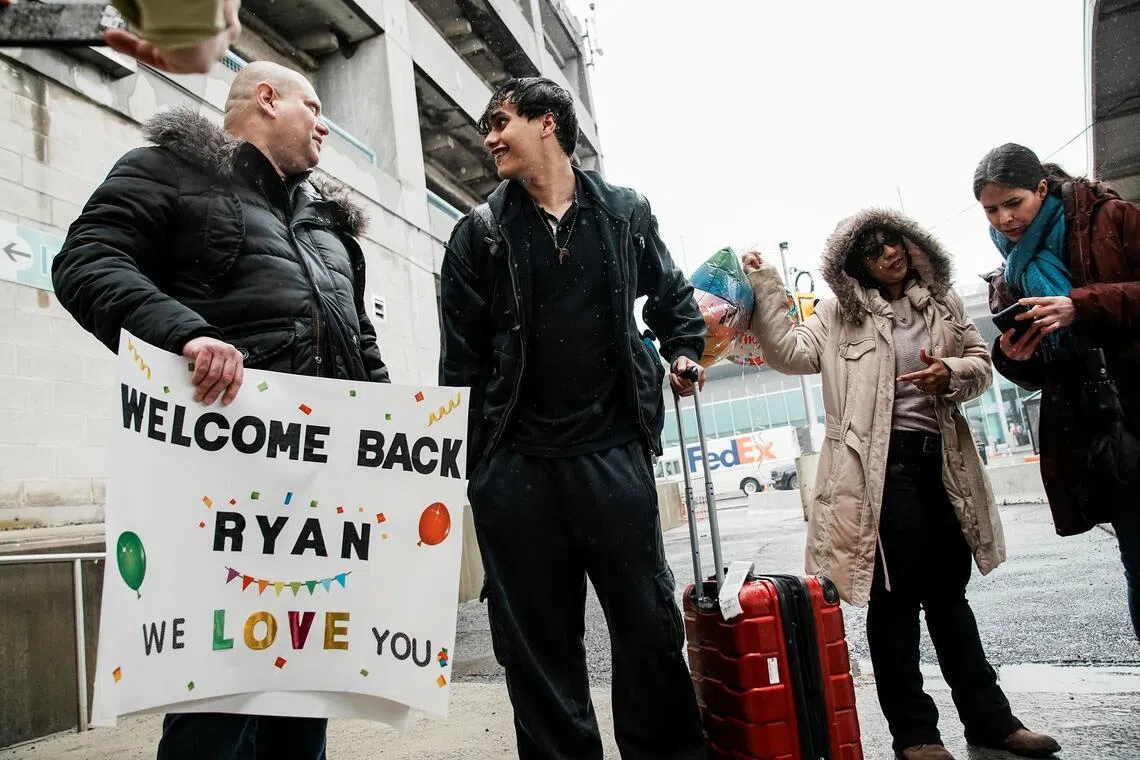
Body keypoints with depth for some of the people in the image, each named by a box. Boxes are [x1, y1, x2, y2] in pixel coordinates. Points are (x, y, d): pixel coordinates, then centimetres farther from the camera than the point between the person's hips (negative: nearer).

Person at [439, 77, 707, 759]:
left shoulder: (626, 212, 9)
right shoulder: (479, 234, 7)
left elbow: (672, 295, 25)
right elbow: (462, 359, 4)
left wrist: (684, 353, 10)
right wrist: (459, 453, 0)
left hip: (614, 452, 0)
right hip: (516, 465, 0)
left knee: (650, 621, 7)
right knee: (538, 641, 8)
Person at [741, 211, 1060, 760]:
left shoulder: (942, 302, 13)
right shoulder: (840, 313, 3)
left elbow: (981, 362, 16)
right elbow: (790, 354, -8)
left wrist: (951, 374, -7)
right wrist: (765, 287, -12)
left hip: (943, 460, 5)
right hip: (883, 463, -4)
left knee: (949, 592, 16)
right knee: (897, 595, 0)